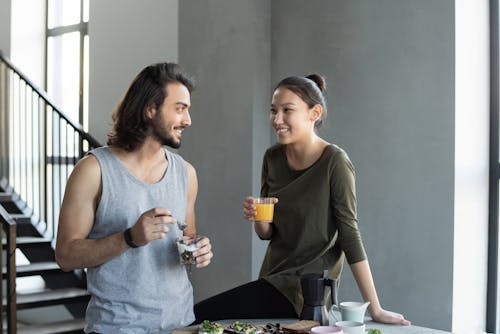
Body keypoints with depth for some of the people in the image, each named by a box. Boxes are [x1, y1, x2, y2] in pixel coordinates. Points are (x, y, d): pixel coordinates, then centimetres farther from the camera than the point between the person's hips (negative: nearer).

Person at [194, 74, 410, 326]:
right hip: (273, 277, 6)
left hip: (306, 289, -6)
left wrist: (375, 309, -13)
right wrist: (257, 217, -14)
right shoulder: (273, 158, 2)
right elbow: (267, 234, 9)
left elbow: (349, 234, -14)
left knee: (201, 315, -13)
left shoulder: (334, 162, -16)